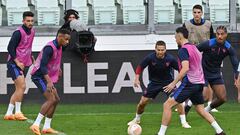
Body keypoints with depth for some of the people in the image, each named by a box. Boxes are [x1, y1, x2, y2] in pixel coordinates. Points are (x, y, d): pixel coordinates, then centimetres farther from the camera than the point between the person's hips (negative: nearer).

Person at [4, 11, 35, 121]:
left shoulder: (32, 32, 10)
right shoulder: (18, 32, -15)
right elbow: (10, 48, -17)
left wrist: (31, 57, 15)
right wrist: (17, 62, -20)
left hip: (23, 64, 9)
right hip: (14, 63, -9)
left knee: (19, 89, 9)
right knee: (22, 86, -18)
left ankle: (8, 114, 14)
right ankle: (17, 112, -14)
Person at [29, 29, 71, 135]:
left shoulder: (58, 47, 8)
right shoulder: (50, 48, -22)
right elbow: (43, 65, -29)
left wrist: (58, 69, 32)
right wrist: (49, 82, -34)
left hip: (46, 77, 10)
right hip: (39, 76, -10)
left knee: (56, 100, 10)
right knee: (51, 99, -19)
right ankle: (36, 125, -21)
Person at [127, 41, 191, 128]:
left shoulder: (170, 59, -21)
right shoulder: (150, 58, -19)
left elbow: (180, 69, -8)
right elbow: (140, 67, -5)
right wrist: (137, 78, -16)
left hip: (168, 82, -1)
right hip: (154, 82, 1)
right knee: (142, 102, -2)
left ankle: (183, 122, -8)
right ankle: (137, 119, 26)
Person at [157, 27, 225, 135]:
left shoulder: (183, 50, -12)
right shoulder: (194, 47, 17)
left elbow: (185, 68, -24)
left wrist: (174, 83, -22)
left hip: (189, 83, -9)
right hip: (199, 83, 9)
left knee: (167, 105, -7)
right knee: (200, 109, 18)